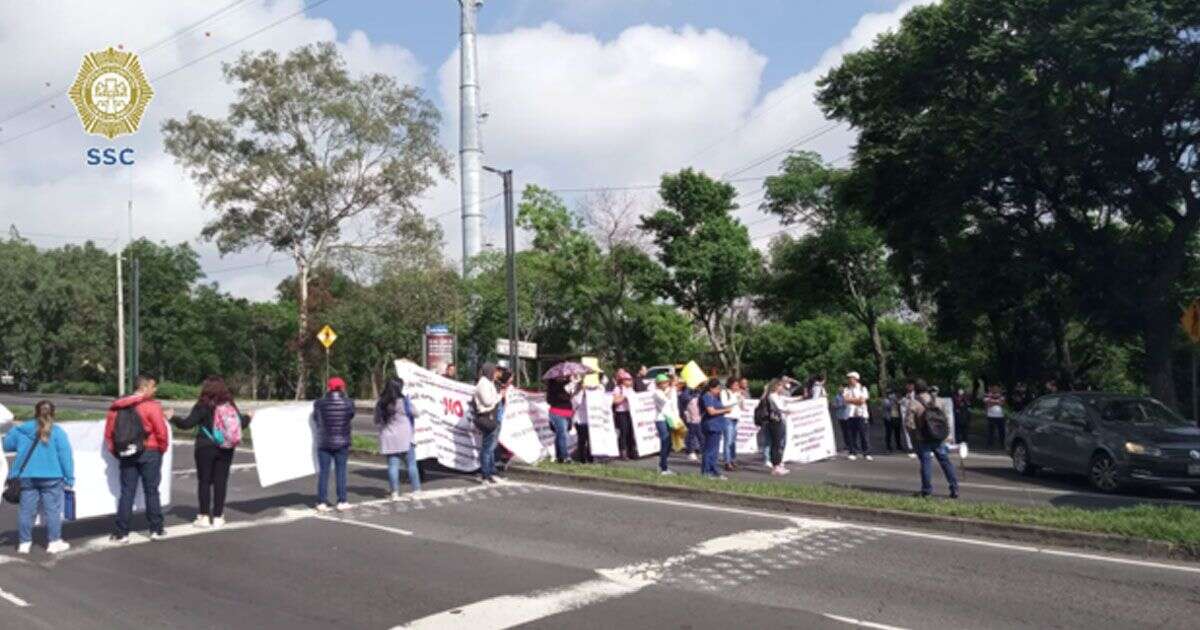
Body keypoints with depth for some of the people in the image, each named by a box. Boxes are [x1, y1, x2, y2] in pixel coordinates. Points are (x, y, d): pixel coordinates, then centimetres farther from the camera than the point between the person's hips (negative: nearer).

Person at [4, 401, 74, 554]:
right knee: (52, 509, 4)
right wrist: (69, 479, -4)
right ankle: (54, 542, 7)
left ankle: (24, 542, 16)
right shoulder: (57, 432, -7)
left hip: (26, 477, 3)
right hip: (51, 477, -3)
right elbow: (65, 457, -8)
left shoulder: (20, 430, 3)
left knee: (26, 510, 11)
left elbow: (6, 445, 16)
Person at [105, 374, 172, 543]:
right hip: (149, 453, -4)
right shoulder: (151, 406, -11)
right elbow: (161, 432, -13)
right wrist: (162, 448, 3)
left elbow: (109, 433, 7)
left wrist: (117, 452, 13)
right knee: (151, 492, 5)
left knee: (126, 493, 8)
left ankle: (121, 532, 8)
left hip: (126, 455, 4)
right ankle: (156, 530, 11)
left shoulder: (116, 407, 6)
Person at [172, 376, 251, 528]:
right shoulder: (230, 405, 2)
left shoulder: (203, 406, -11)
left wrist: (173, 418, 2)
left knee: (204, 481, 7)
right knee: (221, 482, 7)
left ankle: (204, 516, 8)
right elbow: (241, 423, 9)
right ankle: (218, 517, 9)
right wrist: (248, 418, 30)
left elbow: (187, 424, -13)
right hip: (226, 449, 4)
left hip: (206, 448, -3)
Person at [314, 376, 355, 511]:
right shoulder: (348, 403, -7)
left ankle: (322, 502, 7)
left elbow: (315, 417, 3)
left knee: (323, 471, 6)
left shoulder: (319, 403, -8)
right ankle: (342, 501, 8)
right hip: (342, 442, 0)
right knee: (341, 471, 7)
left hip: (323, 443, 0)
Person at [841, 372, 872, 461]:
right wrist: (857, 400, -8)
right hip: (850, 414, 2)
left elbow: (862, 400, -5)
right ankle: (853, 453, 3)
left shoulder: (862, 389, 9)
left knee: (863, 434, -6)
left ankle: (866, 453, -3)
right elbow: (845, 400, -3)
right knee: (852, 434, -2)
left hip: (861, 414, -2)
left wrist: (851, 399, -3)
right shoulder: (846, 389, 14)